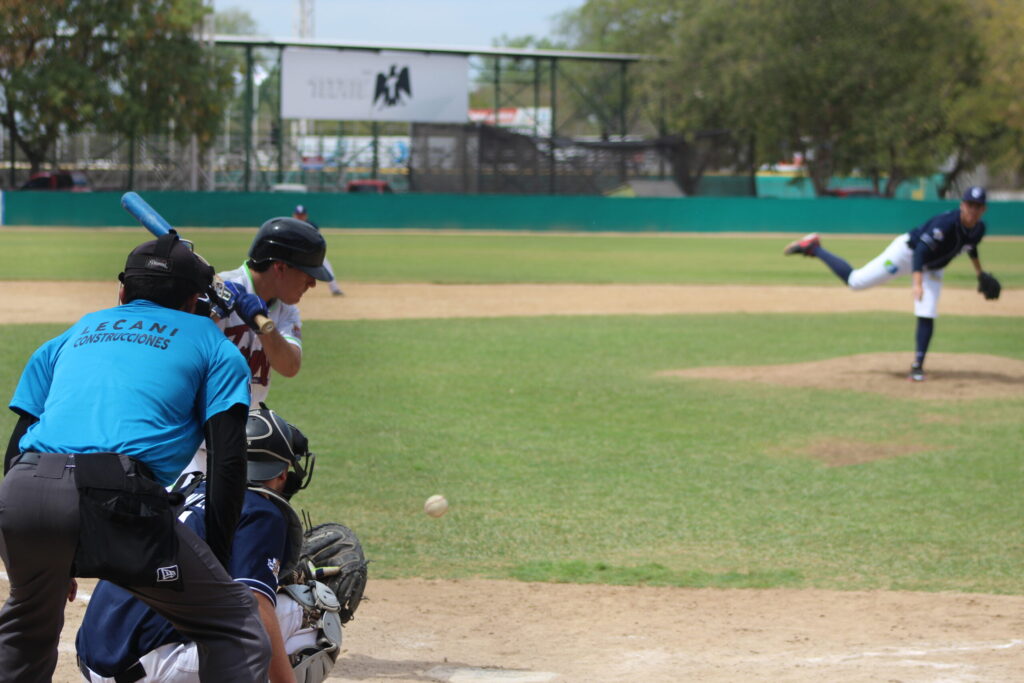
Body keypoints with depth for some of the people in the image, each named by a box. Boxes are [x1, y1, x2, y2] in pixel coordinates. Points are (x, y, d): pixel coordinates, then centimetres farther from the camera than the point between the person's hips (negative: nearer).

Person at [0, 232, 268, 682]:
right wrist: (217, 559, 14)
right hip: (118, 498, -4)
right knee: (236, 626, 7)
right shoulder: (210, 342, 23)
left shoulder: (73, 336, 34)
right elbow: (228, 460, 9)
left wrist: (50, 559, 31)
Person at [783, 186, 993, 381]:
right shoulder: (946, 222, -33)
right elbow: (921, 249, -35)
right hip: (907, 251, -7)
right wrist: (917, 283, -44)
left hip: (932, 268, 7)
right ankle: (813, 247, 7)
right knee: (854, 280, -8)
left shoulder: (978, 229, -8)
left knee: (927, 316, -8)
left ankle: (918, 366, 2)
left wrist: (980, 274, 17)